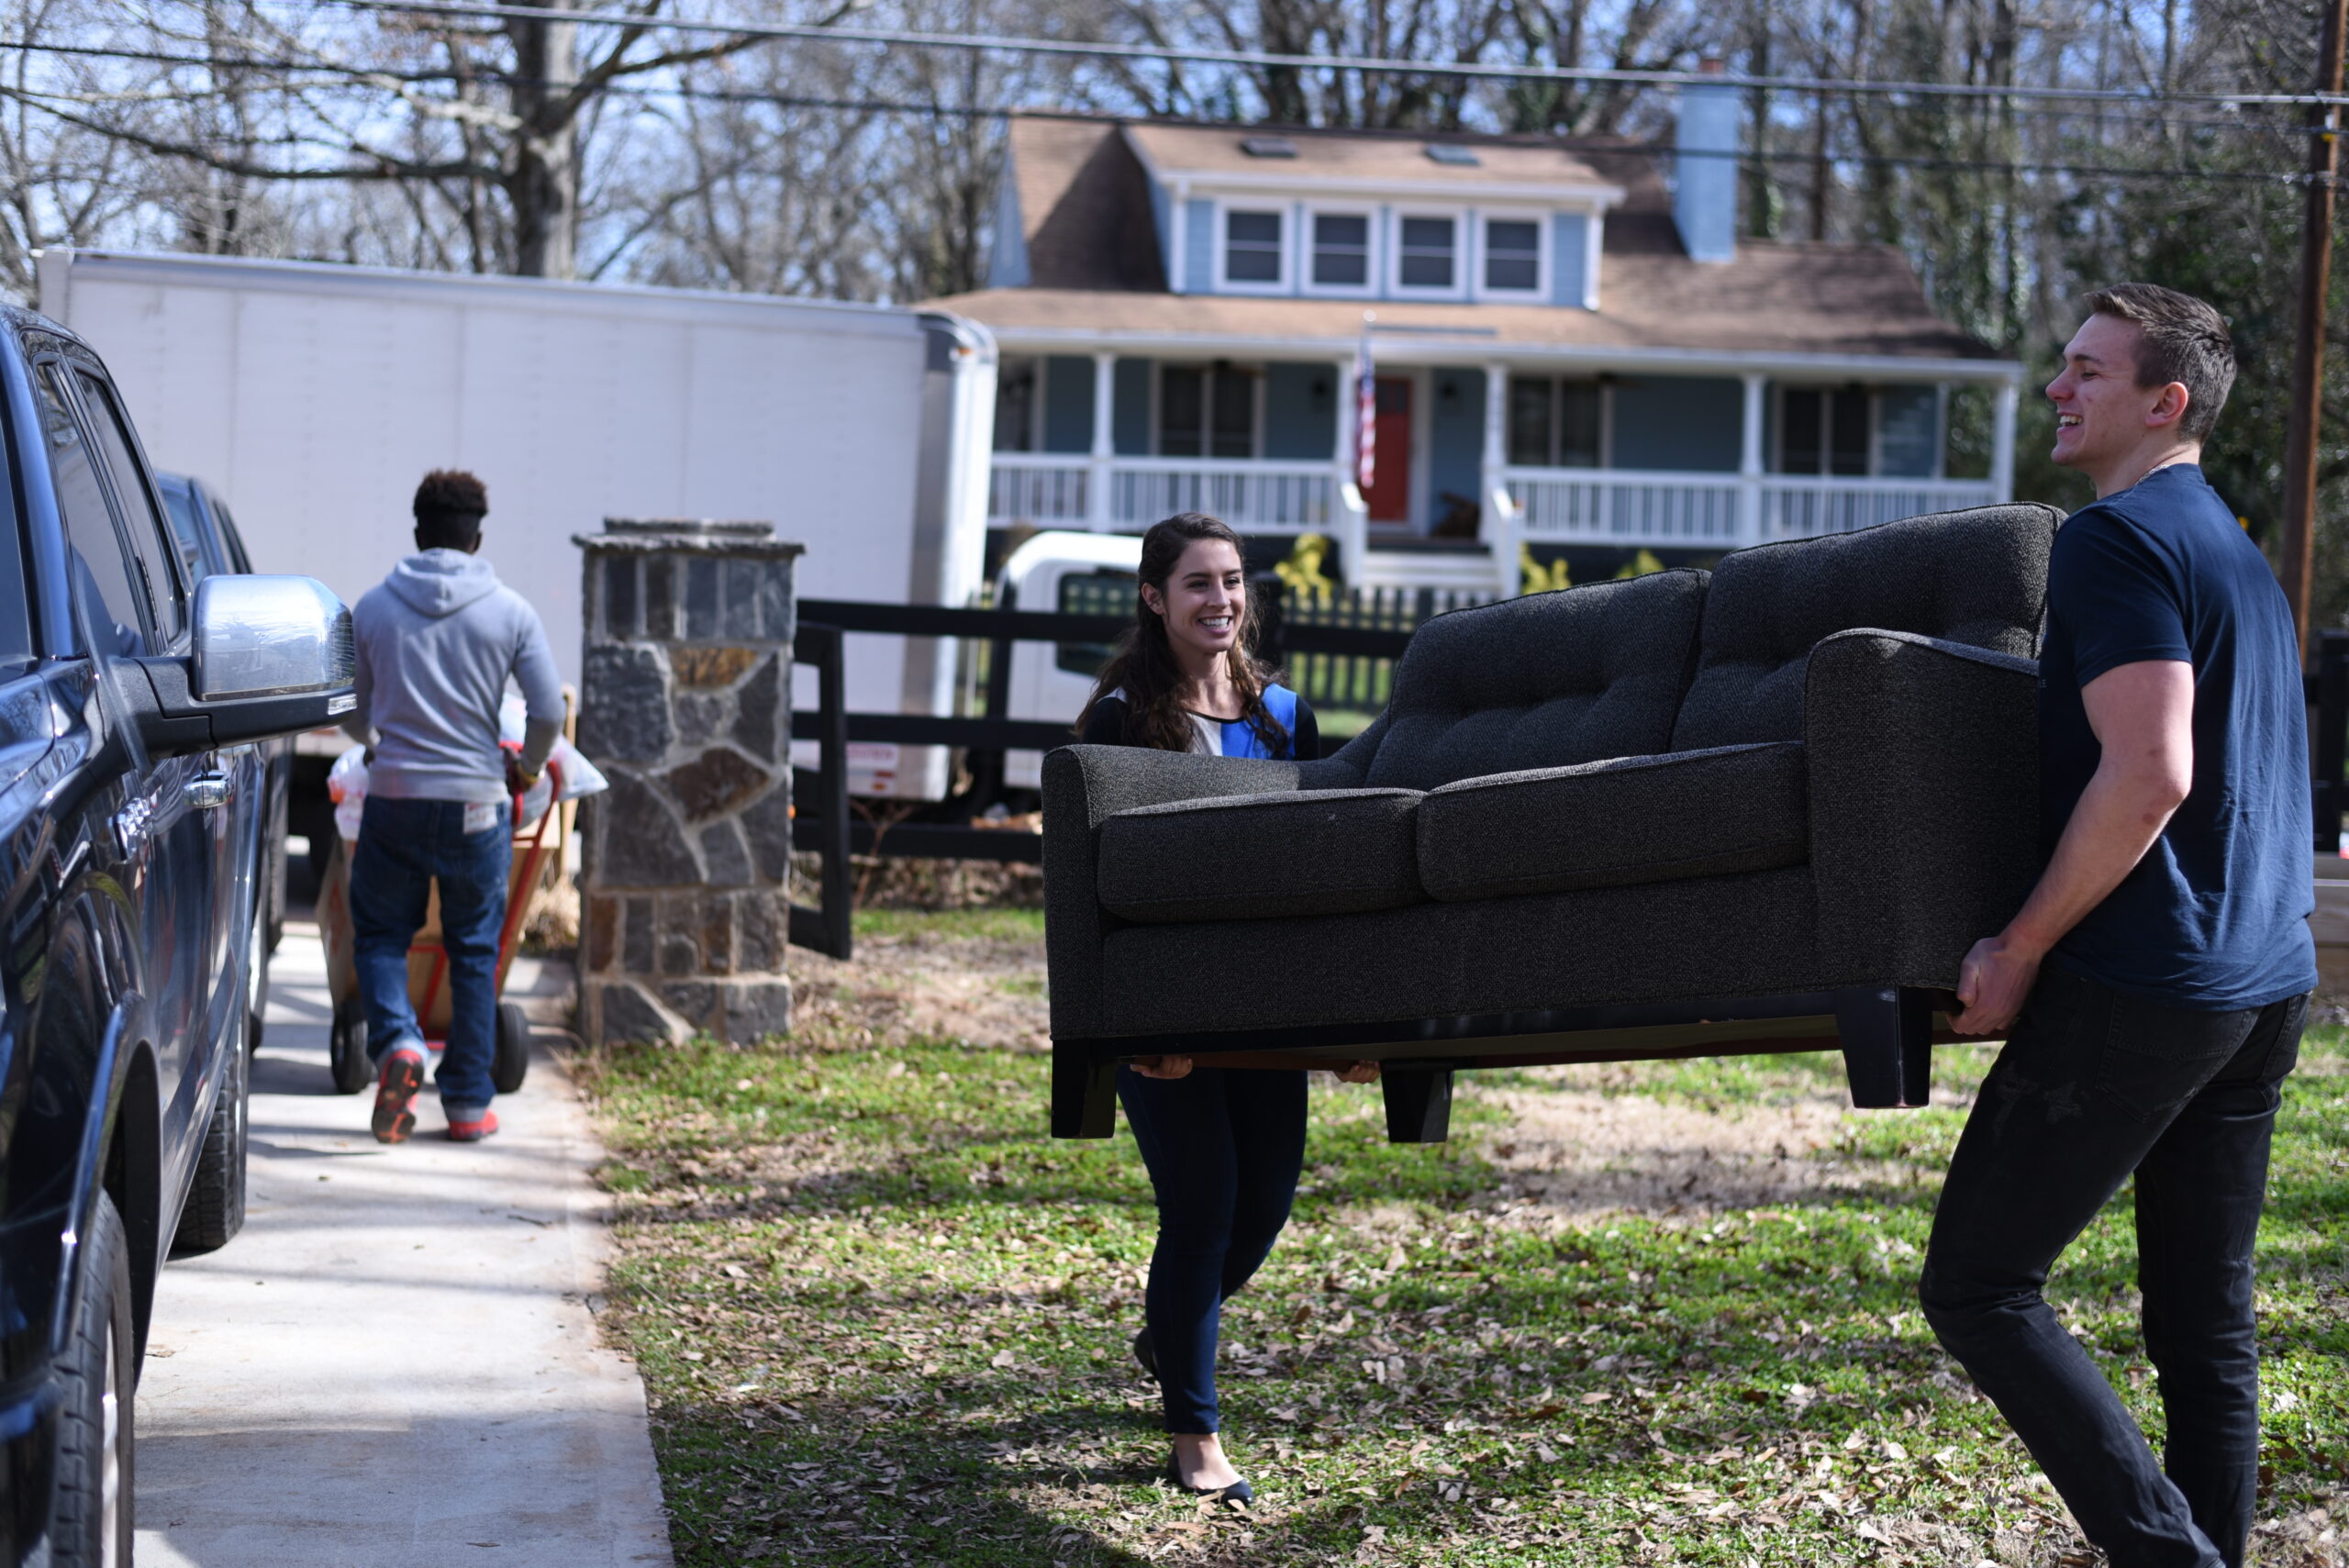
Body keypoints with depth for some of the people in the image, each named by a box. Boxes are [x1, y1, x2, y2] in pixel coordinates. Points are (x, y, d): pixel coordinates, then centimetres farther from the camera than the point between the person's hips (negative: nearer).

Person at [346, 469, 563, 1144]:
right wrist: (528, 768, 17)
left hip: (394, 796, 0)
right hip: (477, 803, 0)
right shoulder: (510, 611, -1)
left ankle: (397, 1042, -12)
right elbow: (549, 710, -3)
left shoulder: (374, 608, 3)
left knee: (380, 933, 14)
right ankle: (469, 1101, 12)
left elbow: (351, 713, 12)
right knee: (474, 950, 10)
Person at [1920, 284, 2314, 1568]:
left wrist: (2022, 947, -14)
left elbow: (2147, 776, -22)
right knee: (2205, 1321, 11)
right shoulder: (2240, 554, 20)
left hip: (2139, 983, -9)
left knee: (1976, 1286, -4)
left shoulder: (2117, 538, -11)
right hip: (2266, 982, 9)